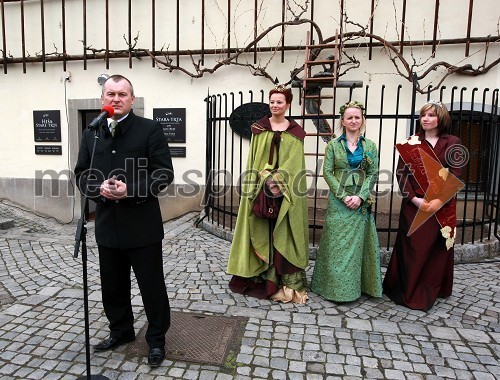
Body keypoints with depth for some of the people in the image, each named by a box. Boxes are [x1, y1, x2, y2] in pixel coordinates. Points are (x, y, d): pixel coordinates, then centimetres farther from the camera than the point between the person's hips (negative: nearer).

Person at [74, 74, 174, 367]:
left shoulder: (150, 129, -5)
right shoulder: (91, 134, 10)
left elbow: (164, 173, -10)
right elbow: (82, 173, 10)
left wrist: (131, 190, -22)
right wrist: (99, 188, -11)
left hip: (142, 224, -5)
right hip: (107, 224, 5)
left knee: (152, 286, 7)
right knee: (113, 285, 19)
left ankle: (157, 338, 28)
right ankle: (121, 331, 42)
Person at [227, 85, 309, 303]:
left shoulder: (295, 132, 5)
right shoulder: (259, 128, 7)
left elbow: (294, 161, -3)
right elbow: (256, 159, 0)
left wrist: (277, 180, -17)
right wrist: (267, 179, -14)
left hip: (286, 189, 0)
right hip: (261, 186, 1)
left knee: (283, 234, 3)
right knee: (262, 232, 4)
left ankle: (287, 281, 13)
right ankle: (261, 278, 15)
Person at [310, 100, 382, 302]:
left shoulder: (370, 146, 7)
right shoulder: (333, 144, 2)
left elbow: (373, 173, 2)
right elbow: (327, 172, -4)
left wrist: (360, 196, -12)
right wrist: (344, 196, -12)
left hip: (361, 201, 2)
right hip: (338, 201, -2)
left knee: (358, 243, 8)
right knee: (337, 243, 1)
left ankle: (358, 285, 23)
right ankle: (337, 286, 14)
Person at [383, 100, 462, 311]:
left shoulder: (452, 143, 5)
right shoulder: (410, 143, 4)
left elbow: (455, 176, -2)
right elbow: (401, 173, -3)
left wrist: (439, 201, -15)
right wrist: (414, 198, -15)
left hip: (443, 207, 1)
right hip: (414, 204, -1)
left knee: (437, 248, 8)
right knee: (413, 248, 1)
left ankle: (430, 290, 25)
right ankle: (409, 291, 14)